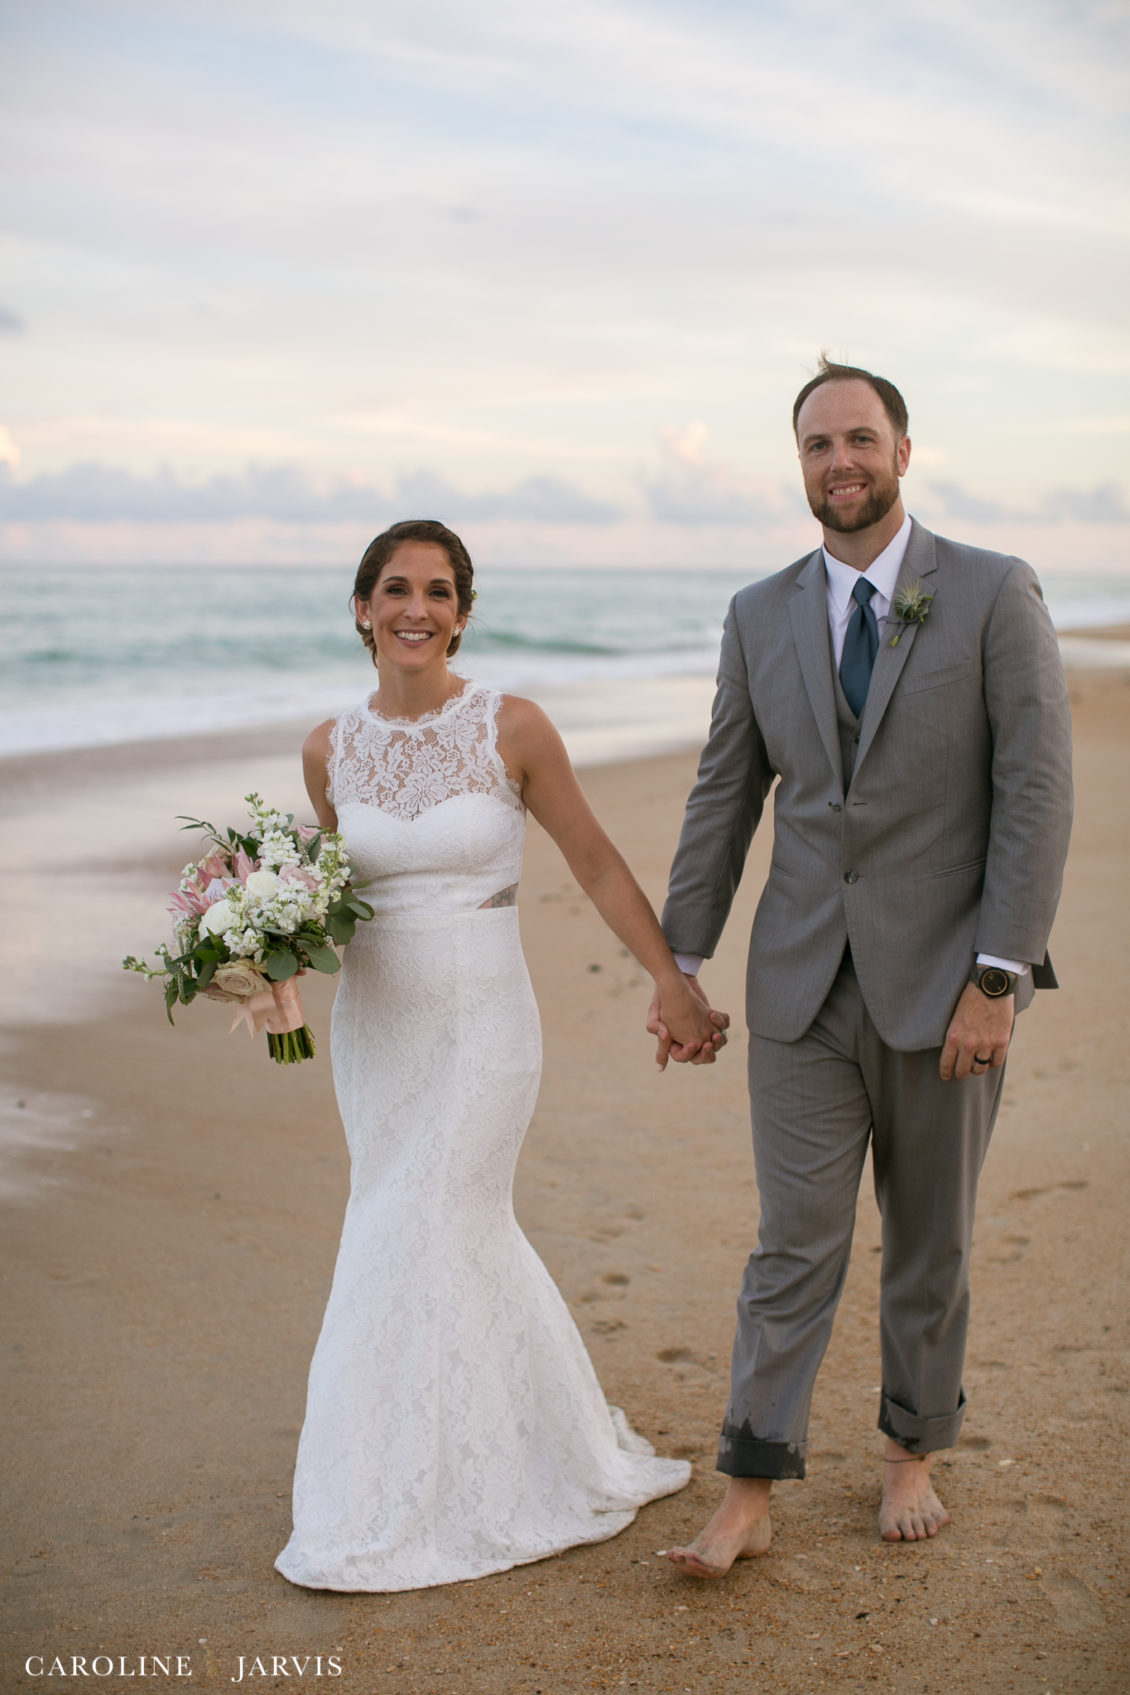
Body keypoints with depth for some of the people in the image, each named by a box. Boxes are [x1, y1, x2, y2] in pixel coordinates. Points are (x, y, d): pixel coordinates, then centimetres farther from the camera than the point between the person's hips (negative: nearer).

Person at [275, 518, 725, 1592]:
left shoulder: (512, 729, -10)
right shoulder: (331, 750, 2)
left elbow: (596, 864, -3)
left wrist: (672, 981, -3)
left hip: (482, 1025, -4)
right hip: (374, 1026, 4)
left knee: (414, 1252, -4)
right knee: (469, 1243, 13)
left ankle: (387, 1515, 13)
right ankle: (561, 1447, 35)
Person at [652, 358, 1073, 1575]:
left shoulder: (995, 597, -6)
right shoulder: (761, 616, 5)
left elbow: (1037, 794, -10)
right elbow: (723, 799, 9)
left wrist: (997, 981, -15)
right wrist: (680, 966, 8)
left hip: (943, 982, -2)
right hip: (803, 985, 2)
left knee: (930, 1241, 13)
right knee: (795, 1242, 2)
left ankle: (913, 1453, 32)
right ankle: (748, 1498, 9)